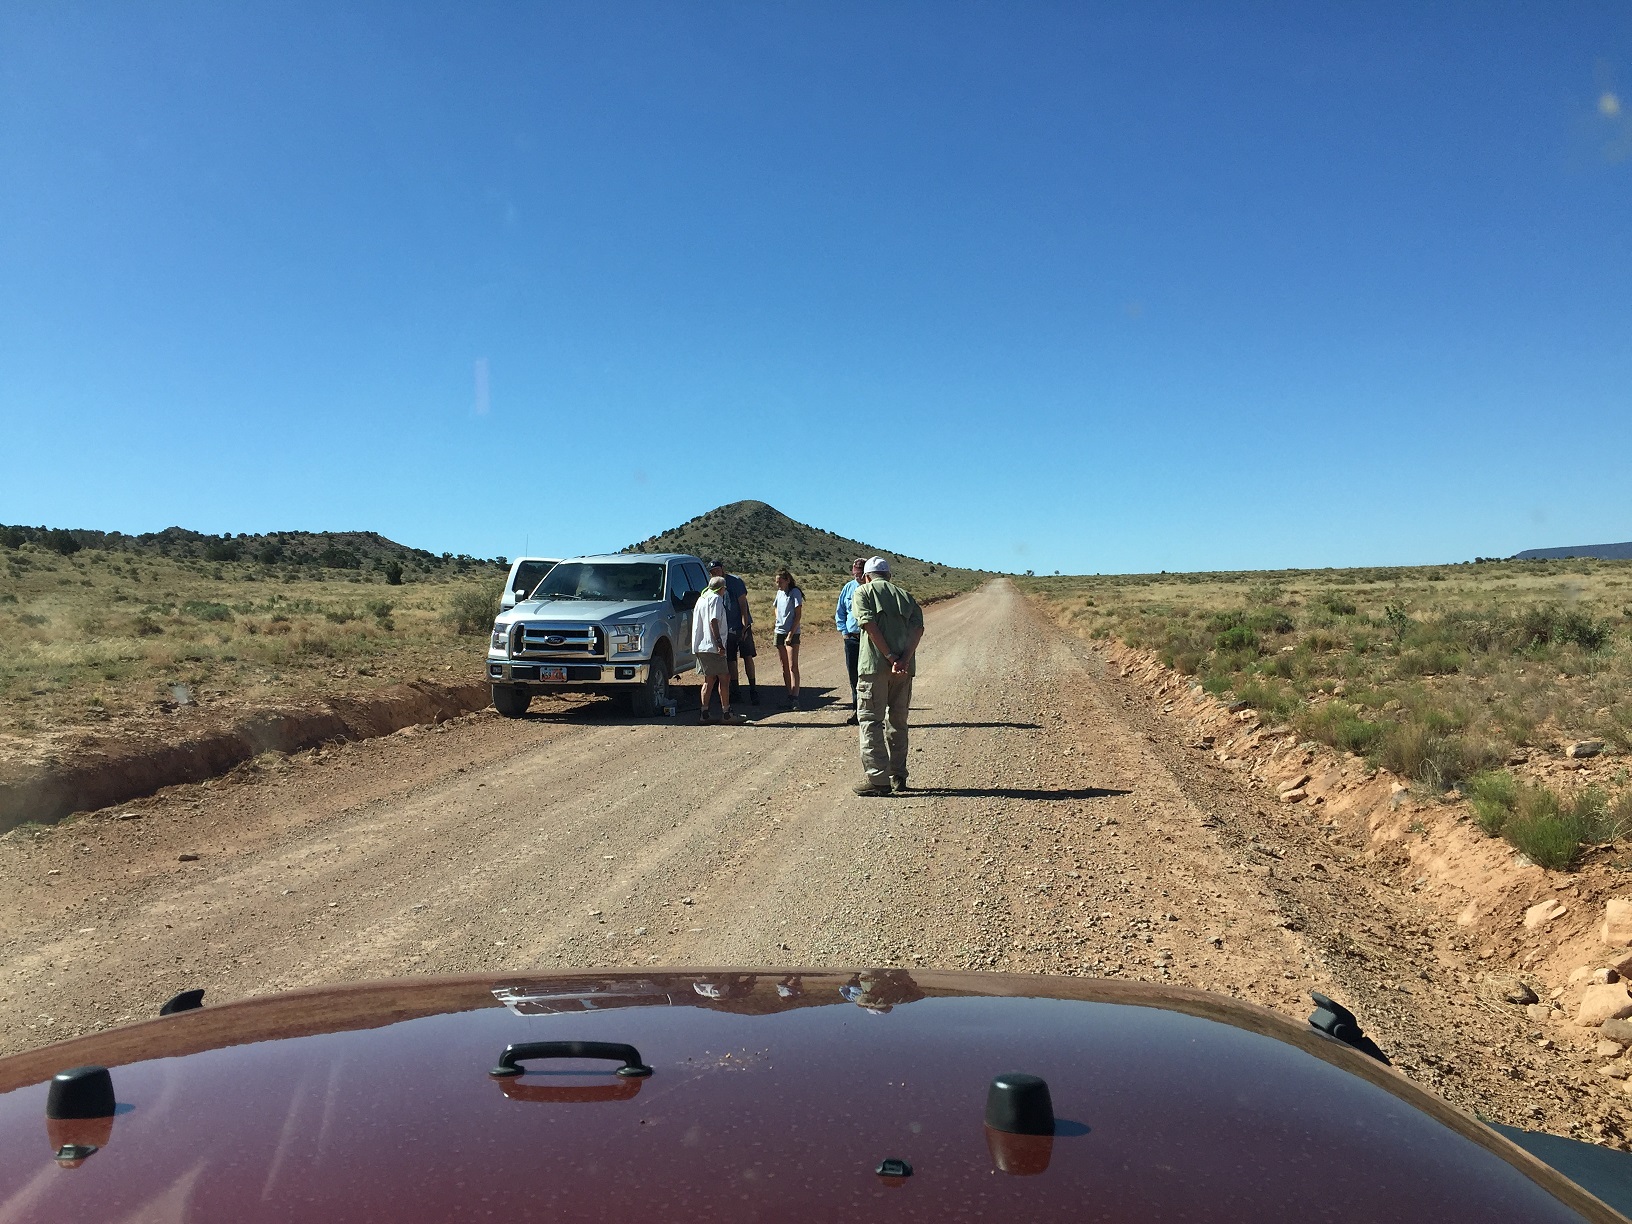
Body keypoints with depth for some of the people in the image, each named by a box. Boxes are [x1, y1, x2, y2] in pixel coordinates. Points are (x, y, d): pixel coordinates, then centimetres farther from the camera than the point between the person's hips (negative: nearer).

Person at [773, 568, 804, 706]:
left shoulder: (795, 592, -8)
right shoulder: (779, 593, 12)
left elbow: (798, 615, -11)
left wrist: (790, 635, -15)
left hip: (792, 633, -7)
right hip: (779, 632, 7)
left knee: (793, 666, -11)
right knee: (784, 667, 8)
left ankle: (794, 697, -14)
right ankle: (789, 695, 13)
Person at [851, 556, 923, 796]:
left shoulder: (862, 592, 7)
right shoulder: (905, 595, 19)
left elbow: (869, 624, -9)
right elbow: (918, 628, 2)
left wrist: (890, 657, -12)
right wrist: (905, 659, -9)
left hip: (875, 663, -5)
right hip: (904, 667, 5)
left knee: (871, 720, 0)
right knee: (898, 720, 16)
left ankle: (878, 779, -4)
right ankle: (899, 776, 22)